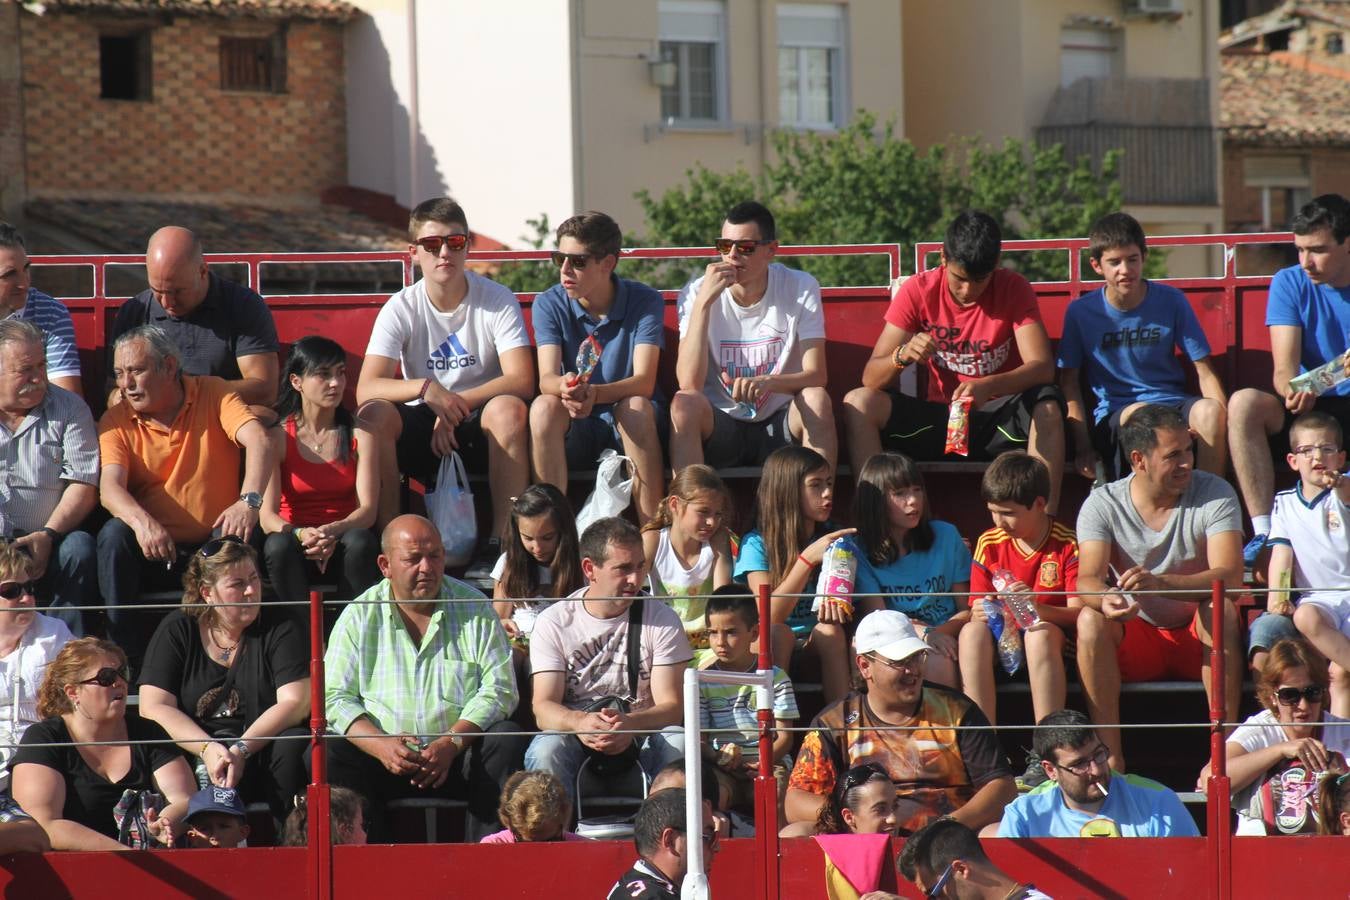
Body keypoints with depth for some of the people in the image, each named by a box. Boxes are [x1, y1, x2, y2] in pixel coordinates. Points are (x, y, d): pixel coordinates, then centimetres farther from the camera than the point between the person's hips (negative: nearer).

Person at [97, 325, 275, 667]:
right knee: (113, 534, -28)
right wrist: (141, 522, -37)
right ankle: (126, 655, -22)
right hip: (151, 549, 1)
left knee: (241, 534, -31)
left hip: (214, 547, -1)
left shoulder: (213, 393, 0)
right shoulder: (117, 421, 2)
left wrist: (248, 501, -36)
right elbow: (110, 486, -14)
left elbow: (258, 442, -17)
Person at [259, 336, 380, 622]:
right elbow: (267, 515, -10)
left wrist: (333, 533, -30)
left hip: (344, 537, 0)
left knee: (360, 542, -34)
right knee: (278, 545, -34)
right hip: (297, 540, 0)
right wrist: (302, 535, -32)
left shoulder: (359, 434, 2)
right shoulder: (278, 437, -1)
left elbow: (367, 509, -8)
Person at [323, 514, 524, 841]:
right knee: (326, 756, -27)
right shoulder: (360, 616, 7)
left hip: (458, 759, 0)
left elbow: (499, 689, -2)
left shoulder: (474, 609, 6)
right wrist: (380, 746, -19)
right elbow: (334, 697, 0)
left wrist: (451, 744, -18)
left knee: (506, 740, -28)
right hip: (382, 759, 0)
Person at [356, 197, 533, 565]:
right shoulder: (401, 310, -4)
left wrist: (455, 406, -24)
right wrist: (426, 389, -33)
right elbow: (366, 390, -16)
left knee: (508, 408, -34)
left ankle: (501, 542, -29)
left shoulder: (498, 301, -6)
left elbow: (521, 381, -17)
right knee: (375, 414, -29)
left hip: (480, 425, -1)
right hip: (422, 427, 1)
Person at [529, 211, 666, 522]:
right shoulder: (549, 305, -2)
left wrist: (595, 394, -41)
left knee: (635, 406, -34)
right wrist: (566, 388, -41)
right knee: (544, 407, -30)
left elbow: (644, 382, -19)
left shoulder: (645, 302, -7)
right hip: (574, 430, 1)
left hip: (632, 426, -1)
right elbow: (546, 379, -14)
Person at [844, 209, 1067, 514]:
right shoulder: (918, 291, -4)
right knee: (858, 403, -21)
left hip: (999, 420, -2)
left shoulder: (1014, 290, -6)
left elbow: (1042, 368, -19)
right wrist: (902, 356, -32)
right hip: (939, 419, 2)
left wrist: (989, 386, -38)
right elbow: (871, 377, -8)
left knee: (1048, 405, -34)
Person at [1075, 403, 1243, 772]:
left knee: (1220, 609, -33)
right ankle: (1110, 756, -29)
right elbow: (1088, 580, -17)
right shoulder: (1103, 504, -5)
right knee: (1090, 619, -28)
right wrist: (1105, 599, -44)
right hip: (1137, 641, 1)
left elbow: (1229, 577, -23)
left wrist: (1160, 583, -41)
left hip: (1199, 637, -1)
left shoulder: (1214, 494, -9)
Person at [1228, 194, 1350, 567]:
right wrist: (1292, 391, -32)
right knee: (1244, 403, -28)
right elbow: (1284, 369, -7)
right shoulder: (1290, 284, 3)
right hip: (1312, 410, 2)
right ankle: (1263, 533, -33)